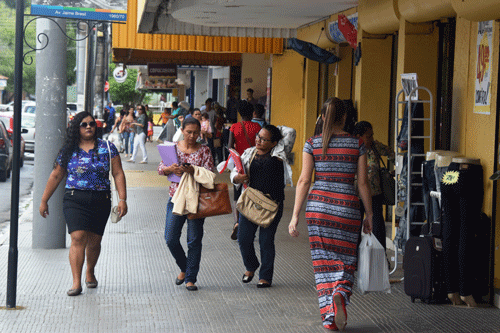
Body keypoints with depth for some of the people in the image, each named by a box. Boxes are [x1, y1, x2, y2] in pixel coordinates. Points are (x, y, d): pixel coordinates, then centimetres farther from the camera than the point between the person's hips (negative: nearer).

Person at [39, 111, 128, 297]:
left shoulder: (108, 148, 5)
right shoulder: (69, 151, 6)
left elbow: (118, 174, 3)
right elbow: (56, 176, 12)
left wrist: (122, 199, -7)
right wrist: (44, 201, 14)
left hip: (101, 202, 1)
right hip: (75, 200, -1)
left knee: (94, 241, 8)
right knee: (78, 238, -14)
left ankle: (90, 272, 36)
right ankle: (76, 283, -15)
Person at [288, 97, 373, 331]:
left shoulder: (312, 144, 1)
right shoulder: (357, 144, 1)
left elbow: (304, 181, -2)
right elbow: (363, 183, 2)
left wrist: (295, 215, 1)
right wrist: (369, 215, 10)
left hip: (318, 205, 1)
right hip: (347, 207, -1)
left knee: (323, 262, 9)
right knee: (346, 260, 11)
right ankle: (340, 295, -19)